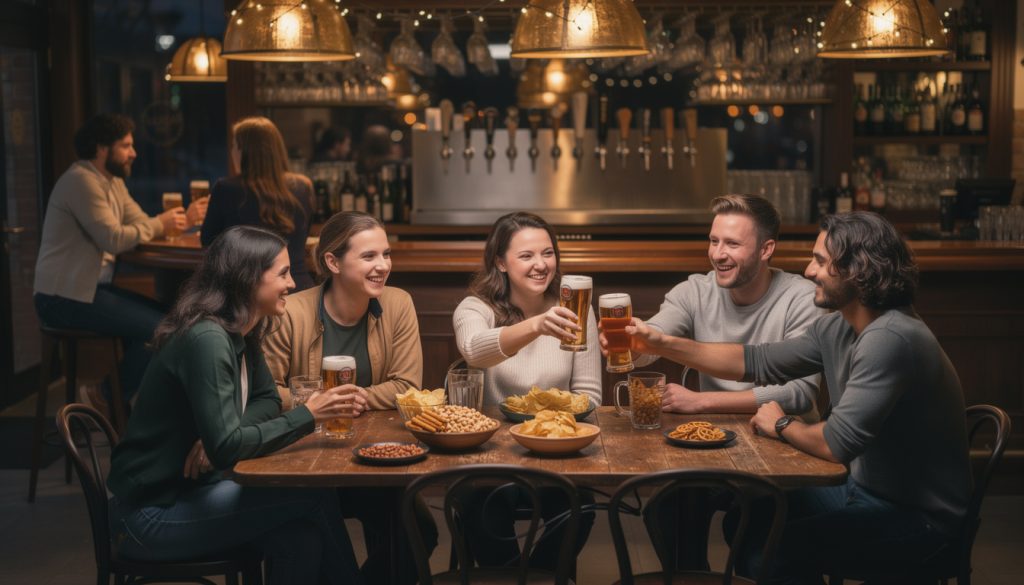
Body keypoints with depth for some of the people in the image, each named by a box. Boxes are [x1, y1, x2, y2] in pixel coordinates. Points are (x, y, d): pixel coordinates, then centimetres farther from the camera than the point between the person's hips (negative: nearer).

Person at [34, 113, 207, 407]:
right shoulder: (81, 181, -16)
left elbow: (142, 224, 8)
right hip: (65, 298, -10)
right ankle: (111, 397, 3)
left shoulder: (112, 181, 16)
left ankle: (120, 391, 15)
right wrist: (161, 224, -12)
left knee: (166, 315, 8)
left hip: (89, 287, 10)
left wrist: (184, 219, -7)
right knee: (158, 328, -15)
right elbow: (114, 239, -23)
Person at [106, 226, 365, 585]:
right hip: (152, 514, -8)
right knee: (314, 497, -14)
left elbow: (267, 400, 13)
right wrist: (308, 416, -21)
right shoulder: (207, 339, -23)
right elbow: (225, 447, -27)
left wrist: (218, 438, -8)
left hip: (191, 491, 8)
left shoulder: (242, 334, 5)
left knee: (301, 535, -16)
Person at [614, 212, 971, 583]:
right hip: (869, 492, 9)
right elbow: (759, 362, 9)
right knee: (743, 522, 12)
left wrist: (782, 425, -9)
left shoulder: (891, 338, -27)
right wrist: (662, 344, 4)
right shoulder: (837, 328, 2)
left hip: (920, 516, -9)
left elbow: (837, 444, -30)